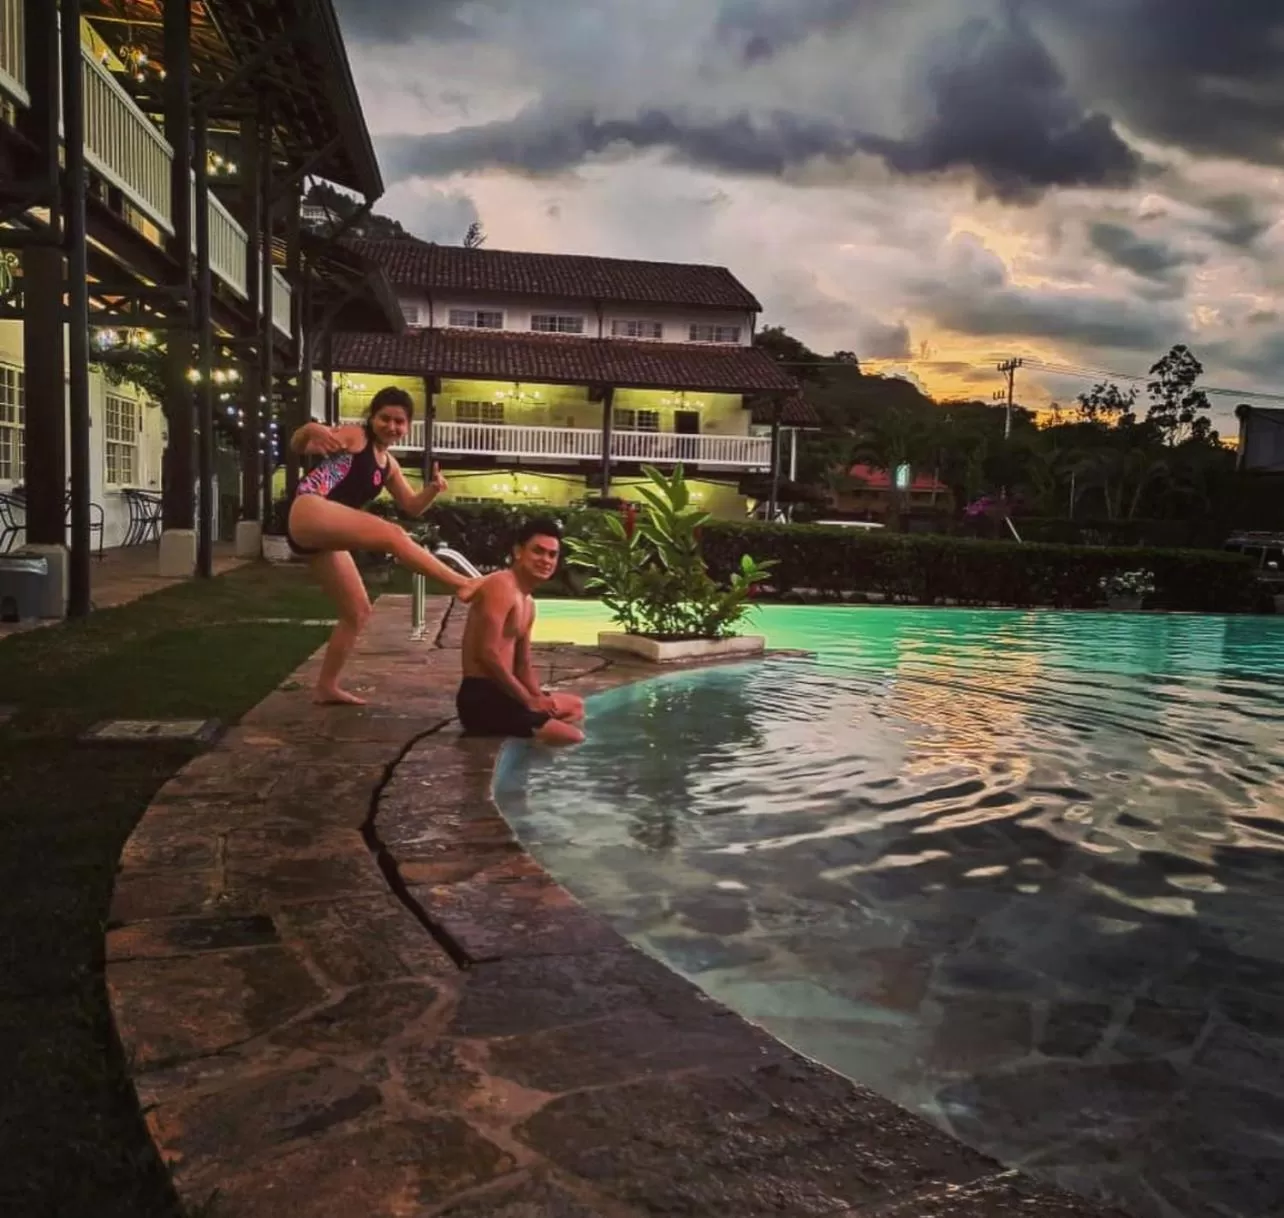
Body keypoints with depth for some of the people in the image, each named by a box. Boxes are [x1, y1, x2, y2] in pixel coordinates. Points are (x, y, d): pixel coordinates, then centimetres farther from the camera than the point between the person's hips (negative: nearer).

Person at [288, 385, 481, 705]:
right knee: (392, 534, -26)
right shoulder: (354, 435, 4)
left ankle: (327, 687, 19)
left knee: (358, 611, 10)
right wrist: (309, 430, -27)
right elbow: (298, 448, -3)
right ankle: (462, 583, -32)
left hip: (322, 538, 9)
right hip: (309, 515, -9)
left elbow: (412, 506, 26)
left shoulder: (389, 465, 23)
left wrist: (433, 489, 5)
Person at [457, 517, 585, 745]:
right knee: (574, 737, -19)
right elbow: (487, 654, -23)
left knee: (575, 707, 31)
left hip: (502, 693, 11)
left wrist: (539, 698, -1)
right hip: (481, 698, -11)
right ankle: (489, 731, -5)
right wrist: (529, 700, -16)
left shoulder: (528, 603, 18)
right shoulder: (501, 587, -14)